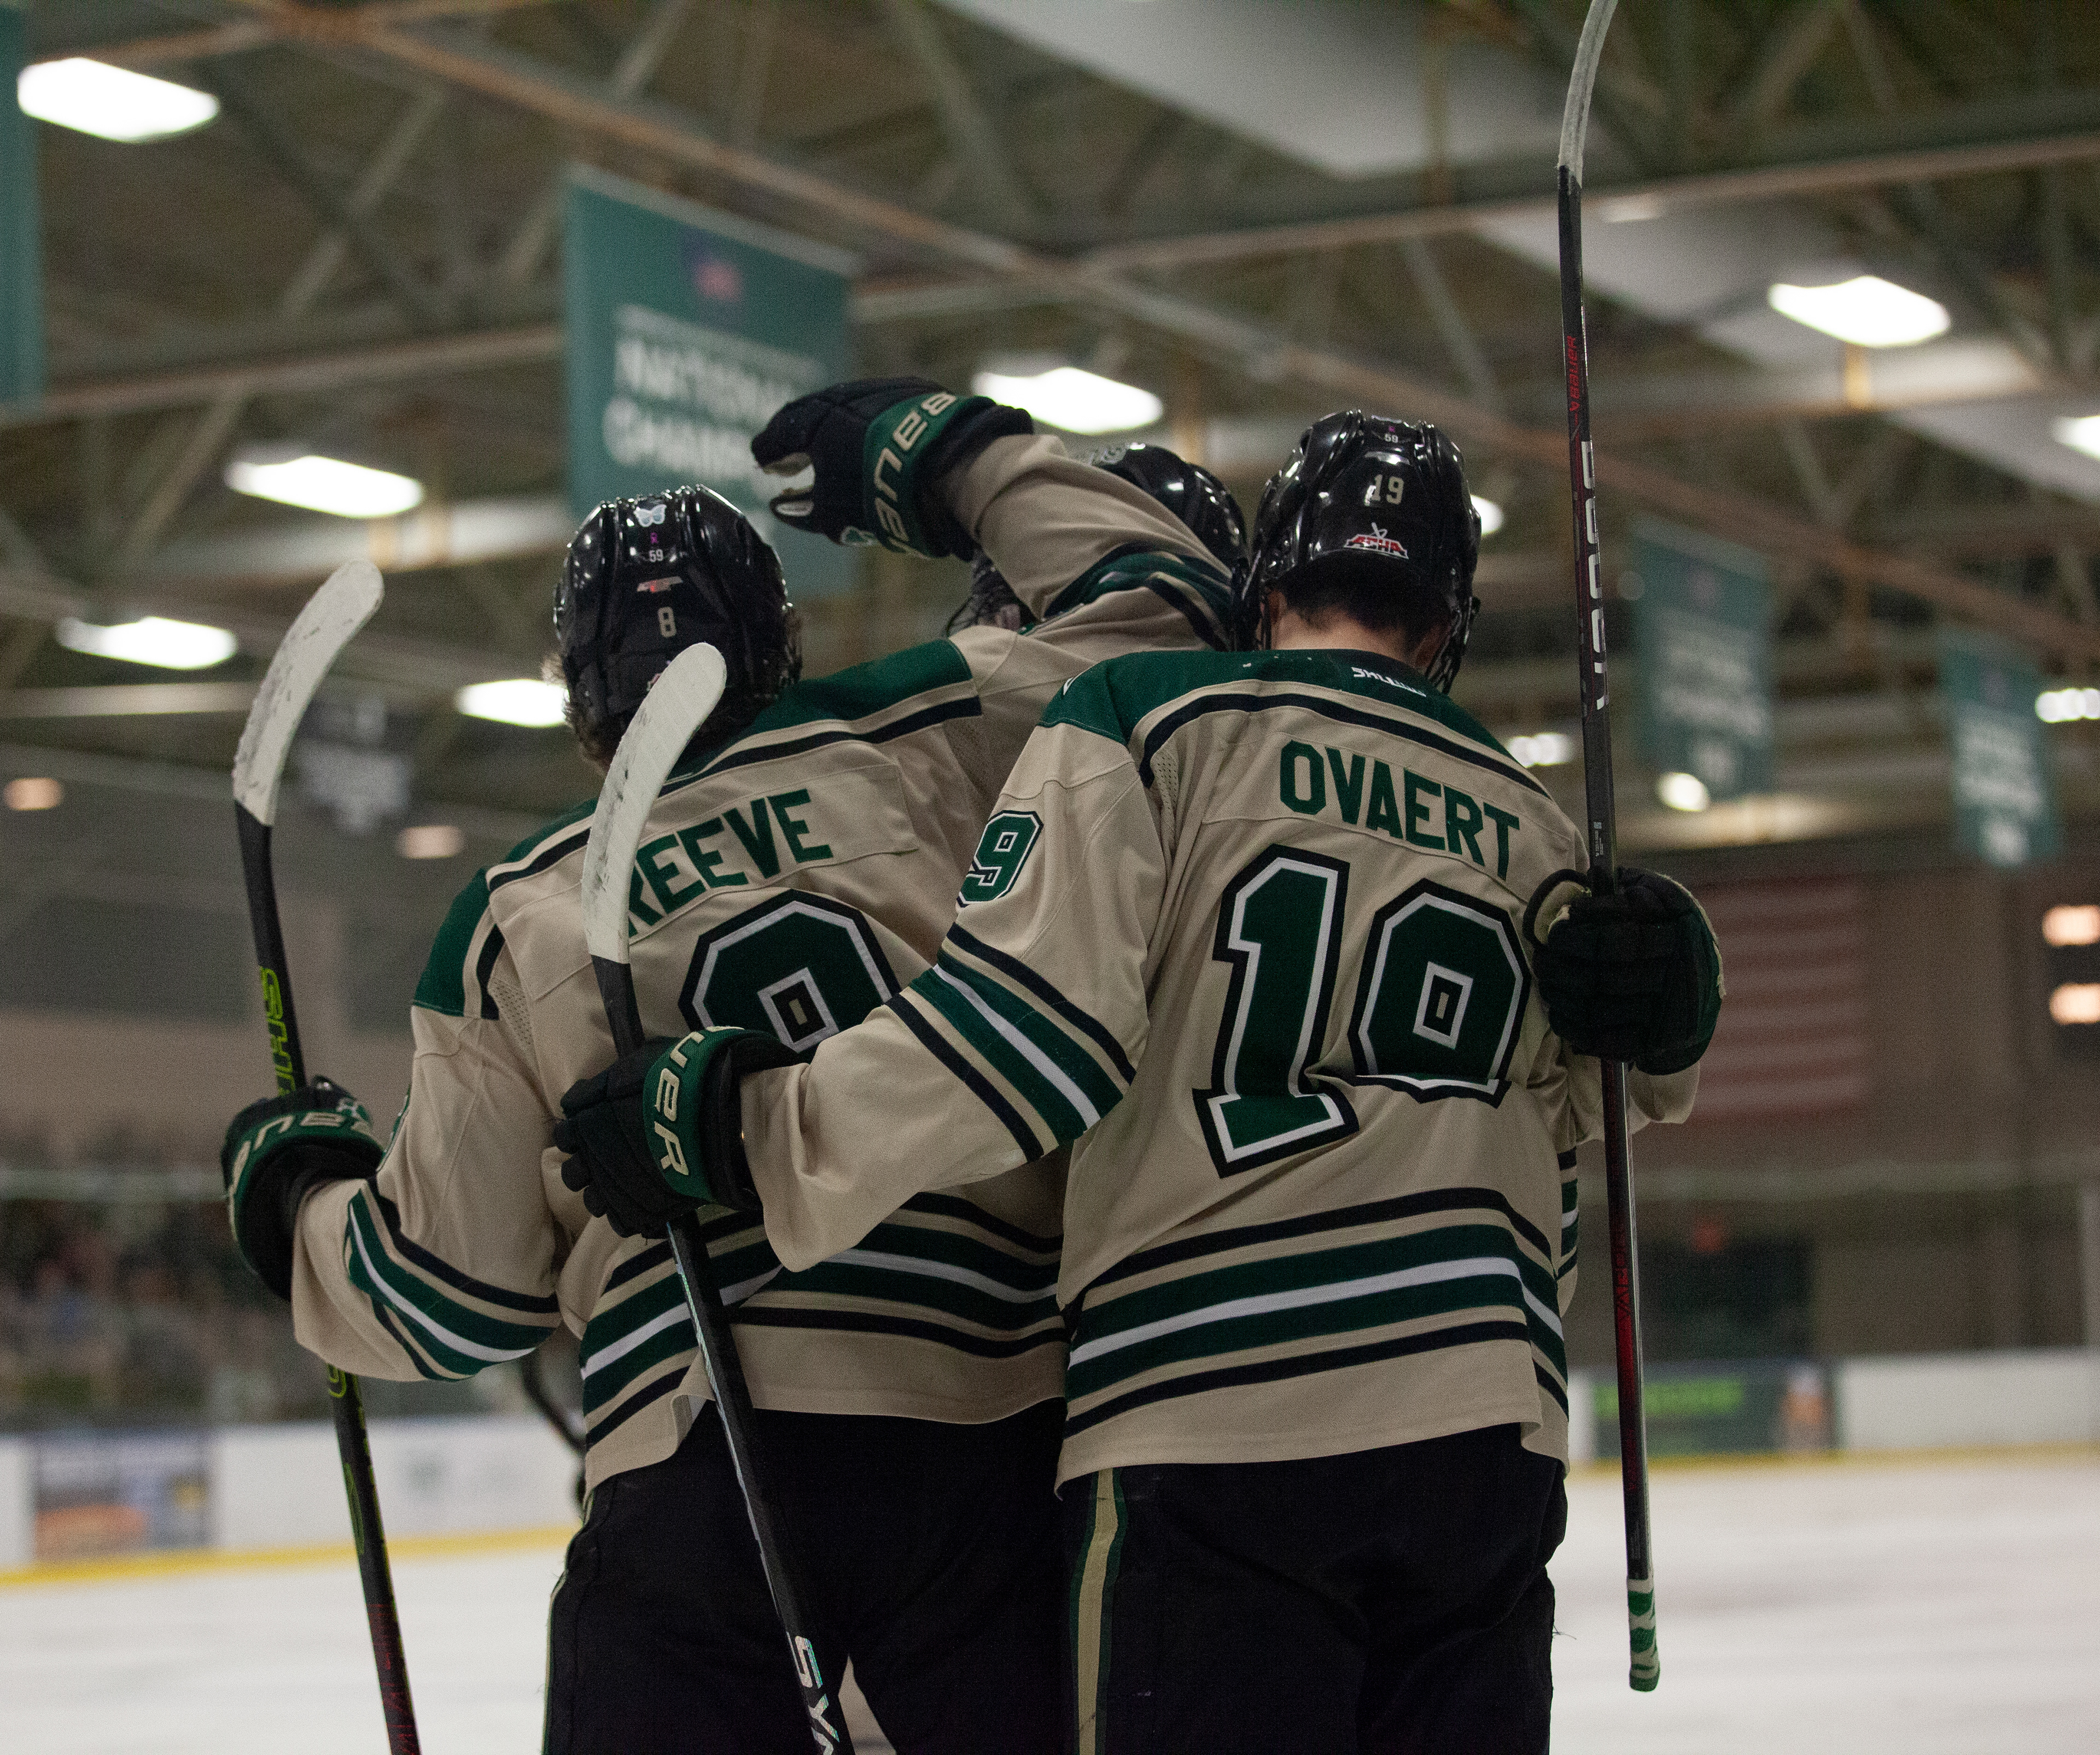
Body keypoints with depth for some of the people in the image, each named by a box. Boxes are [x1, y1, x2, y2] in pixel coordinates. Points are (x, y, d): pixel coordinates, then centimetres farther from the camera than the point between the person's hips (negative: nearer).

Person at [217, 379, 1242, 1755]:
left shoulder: (514, 921, 10)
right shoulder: (931, 741, 6)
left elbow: (454, 1295, 10)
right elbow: (1163, 615, 16)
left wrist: (302, 1194, 32)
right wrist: (954, 450, 26)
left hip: (690, 1473, 1)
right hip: (992, 1433, 0)